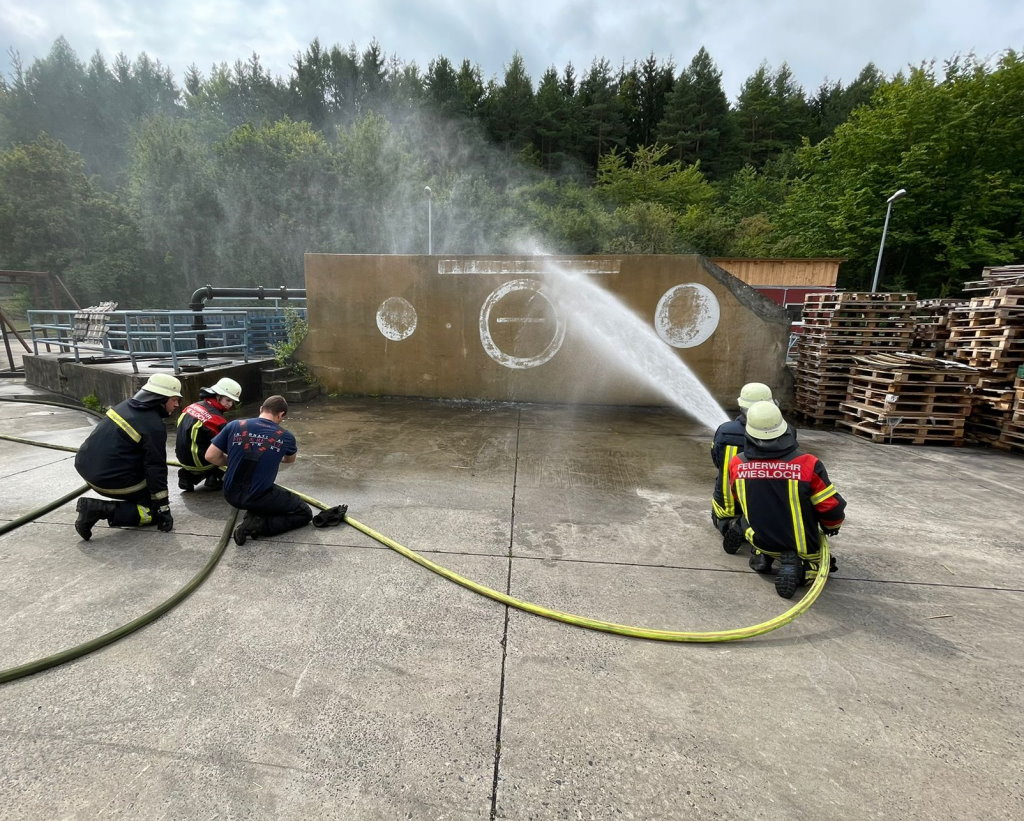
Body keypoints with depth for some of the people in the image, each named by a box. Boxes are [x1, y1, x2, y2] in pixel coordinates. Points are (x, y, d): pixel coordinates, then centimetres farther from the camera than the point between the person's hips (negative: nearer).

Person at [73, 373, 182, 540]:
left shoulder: (126, 405, 5)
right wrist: (164, 509, -10)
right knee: (155, 512, 1)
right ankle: (99, 510, -11)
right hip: (111, 480, -9)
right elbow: (156, 468, -17)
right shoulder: (154, 427, -19)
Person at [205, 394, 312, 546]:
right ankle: (258, 524, -8)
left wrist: (233, 462, 15)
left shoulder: (234, 426, -6)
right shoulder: (285, 436, -7)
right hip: (259, 497, -5)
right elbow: (290, 460, 15)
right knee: (304, 513, 11)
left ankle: (253, 513, 8)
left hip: (231, 495, 5)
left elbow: (210, 456, -2)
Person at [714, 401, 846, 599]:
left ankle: (761, 555, 11)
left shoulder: (736, 464, -15)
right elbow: (832, 508, -12)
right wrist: (832, 527, 13)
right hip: (804, 549, -2)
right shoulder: (807, 464, -24)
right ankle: (801, 567, -4)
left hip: (761, 542, 3)